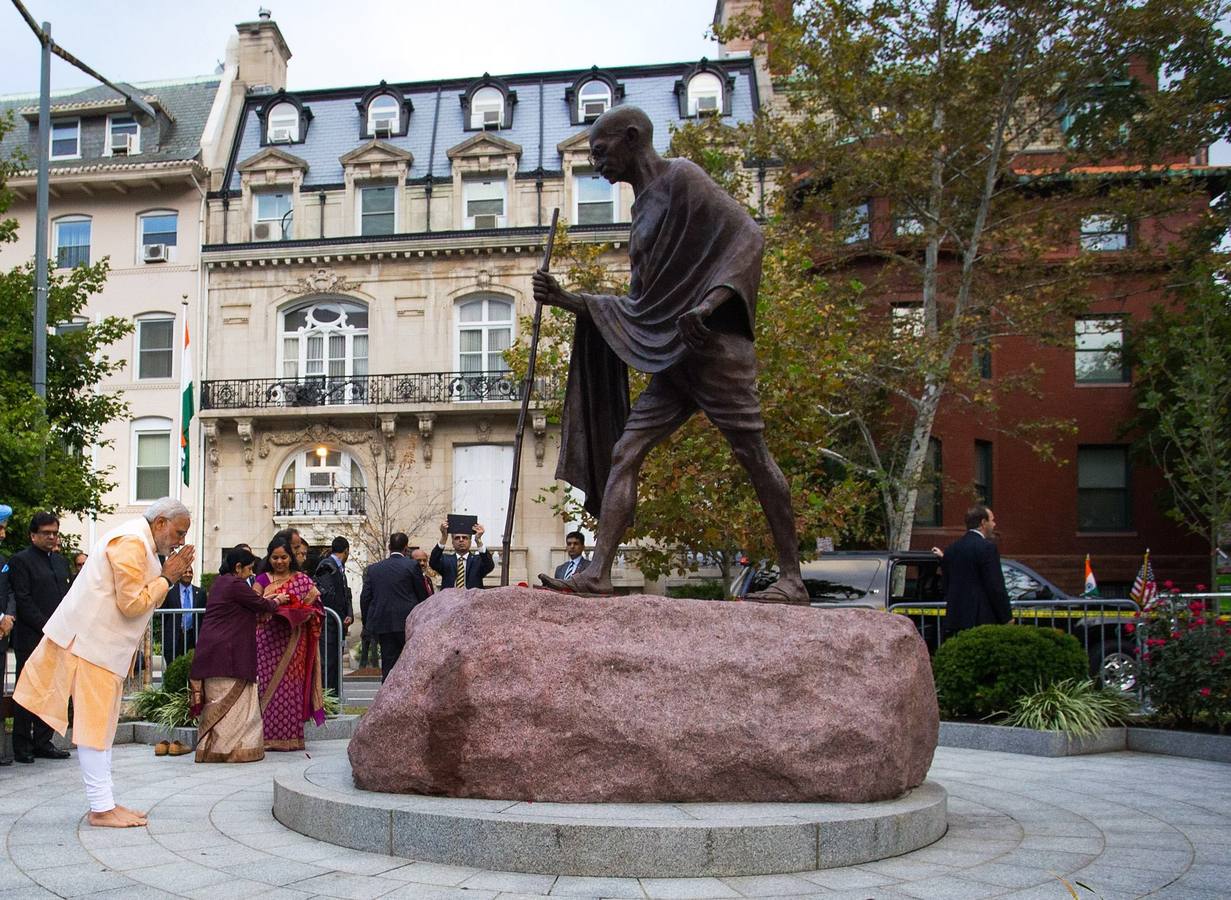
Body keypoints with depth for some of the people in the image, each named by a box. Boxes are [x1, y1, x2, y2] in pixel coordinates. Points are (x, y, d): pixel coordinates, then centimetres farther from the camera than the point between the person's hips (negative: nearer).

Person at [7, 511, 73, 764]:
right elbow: (23, 601, -10)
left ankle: (43, 743, 13)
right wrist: (47, 627, -13)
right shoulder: (20, 561, -3)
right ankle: (22, 746, 5)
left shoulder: (61, 561, 18)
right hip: (31, 639, -6)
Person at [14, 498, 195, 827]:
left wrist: (167, 575, 4)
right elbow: (132, 604, -20)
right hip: (91, 643, -10)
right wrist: (167, 578, -10)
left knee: (102, 723, 12)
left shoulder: (141, 543, 15)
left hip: (104, 645, 10)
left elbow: (140, 599, 16)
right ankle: (101, 808, -2)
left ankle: (105, 803, 18)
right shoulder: (131, 542, -17)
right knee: (94, 723, -6)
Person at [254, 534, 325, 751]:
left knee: (292, 686, -2)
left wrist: (301, 610, -15)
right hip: (268, 641, 0)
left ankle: (291, 737, 3)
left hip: (293, 642, 0)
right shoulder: (262, 580, 9)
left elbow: (313, 610, 5)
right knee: (269, 684, -4)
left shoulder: (302, 580, 10)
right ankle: (269, 737, 1)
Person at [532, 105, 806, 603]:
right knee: (623, 452, -1)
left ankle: (792, 578, 0)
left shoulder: (681, 178, -1)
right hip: (670, 359, 9)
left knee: (753, 455, -5)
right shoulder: (646, 207, 23)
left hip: (712, 344, -9)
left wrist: (708, 303, -25)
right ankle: (597, 573, -7)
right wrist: (568, 300, 17)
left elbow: (748, 235, -13)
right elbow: (638, 305, 24)